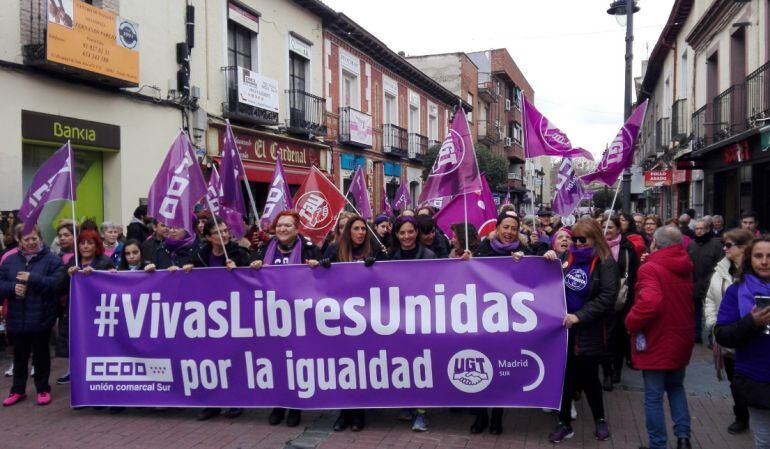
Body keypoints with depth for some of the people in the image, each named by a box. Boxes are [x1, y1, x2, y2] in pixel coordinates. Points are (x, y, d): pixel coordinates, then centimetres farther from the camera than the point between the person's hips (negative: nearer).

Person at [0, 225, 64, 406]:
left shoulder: (52, 260, -6)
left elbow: (57, 284, -18)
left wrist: (32, 278, -22)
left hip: (41, 318, -4)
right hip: (17, 318, 4)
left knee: (41, 355, 9)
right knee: (19, 356, 15)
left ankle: (43, 389, 22)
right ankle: (18, 390, 29)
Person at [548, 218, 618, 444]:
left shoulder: (605, 262, -9)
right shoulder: (569, 258, 7)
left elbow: (607, 296, -18)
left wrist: (579, 316, -23)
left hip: (590, 332, -4)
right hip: (565, 328, 4)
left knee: (588, 377, 10)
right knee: (566, 376, 7)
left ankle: (600, 419, 33)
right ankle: (565, 423, 20)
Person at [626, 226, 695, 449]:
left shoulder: (650, 268, -21)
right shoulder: (686, 268, 6)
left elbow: (649, 303, -35)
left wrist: (631, 323, -21)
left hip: (656, 342, -7)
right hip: (681, 339, 7)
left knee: (653, 396, 5)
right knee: (676, 387, 25)